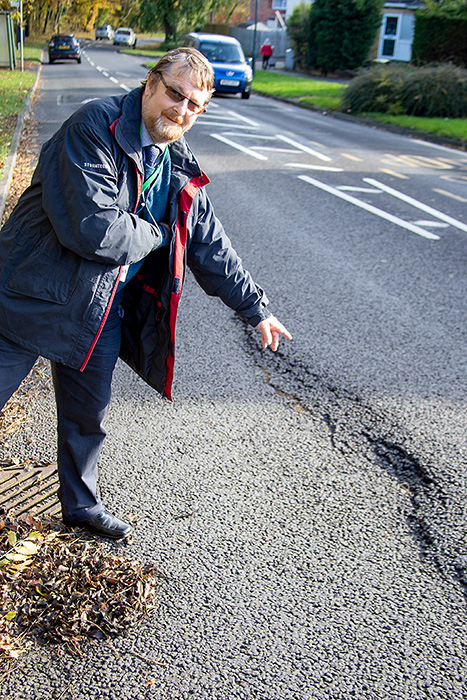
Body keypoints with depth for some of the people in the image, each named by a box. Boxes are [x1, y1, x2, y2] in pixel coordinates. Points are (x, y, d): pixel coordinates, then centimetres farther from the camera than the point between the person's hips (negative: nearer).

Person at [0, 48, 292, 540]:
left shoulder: (182, 172, 5)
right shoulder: (94, 128, -18)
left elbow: (212, 248, 13)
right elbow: (94, 230, -28)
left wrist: (255, 309, 14)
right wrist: (156, 233, -10)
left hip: (101, 310, 6)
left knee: (89, 413, 18)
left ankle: (81, 504, 39)